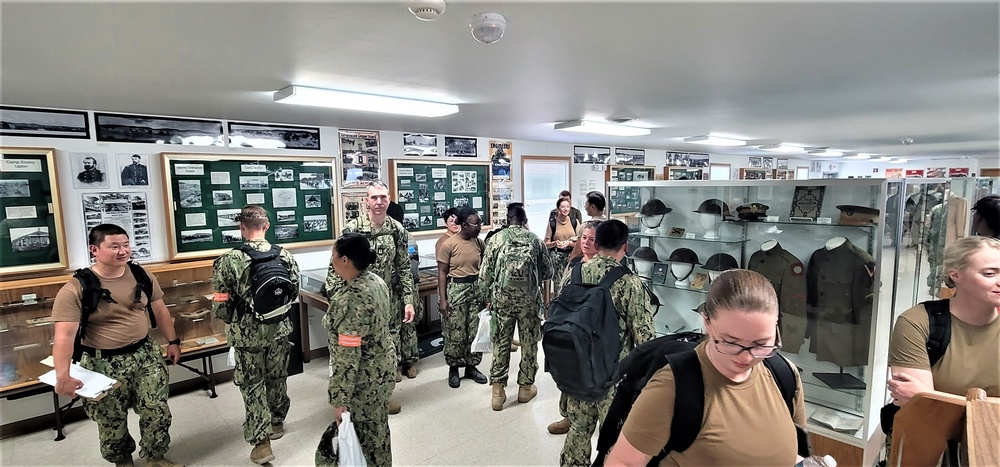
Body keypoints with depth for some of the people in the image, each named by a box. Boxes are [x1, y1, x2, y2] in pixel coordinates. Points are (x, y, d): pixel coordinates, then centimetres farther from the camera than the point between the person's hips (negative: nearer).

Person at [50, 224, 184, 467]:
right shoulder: (75, 289, -16)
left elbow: (160, 310, 9)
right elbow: (64, 335, -21)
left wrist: (172, 341, 11)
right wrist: (62, 376, -30)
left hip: (145, 354, 3)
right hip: (103, 363, -3)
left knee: (157, 411, 7)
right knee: (111, 422, 13)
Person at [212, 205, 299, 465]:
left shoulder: (229, 261, -16)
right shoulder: (285, 257, -7)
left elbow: (220, 305, -11)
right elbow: (294, 293, 2)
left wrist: (233, 322, 10)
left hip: (247, 334, -3)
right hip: (279, 330, 3)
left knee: (252, 385, 12)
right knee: (277, 378, 21)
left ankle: (261, 442, 12)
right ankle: (277, 423, 41)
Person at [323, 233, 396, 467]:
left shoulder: (350, 300, -28)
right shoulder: (377, 281, -2)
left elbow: (348, 357, -27)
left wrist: (340, 400, -20)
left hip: (364, 379, -9)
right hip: (384, 367, 9)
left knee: (365, 437, 12)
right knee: (377, 431, 25)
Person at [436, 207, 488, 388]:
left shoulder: (479, 242, 2)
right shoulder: (448, 244, -11)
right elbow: (442, 273, -8)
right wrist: (442, 299, -12)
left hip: (476, 289, 5)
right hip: (455, 290, -4)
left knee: (475, 330, 10)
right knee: (455, 332, 3)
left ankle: (471, 366, 26)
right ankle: (453, 368, 21)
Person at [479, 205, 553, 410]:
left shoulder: (496, 239, 2)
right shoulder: (535, 240, 4)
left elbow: (484, 274, 0)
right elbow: (548, 272, 8)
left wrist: (488, 298, 13)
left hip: (502, 297, 0)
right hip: (529, 297, 0)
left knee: (501, 342, 9)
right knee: (529, 342, 13)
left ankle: (498, 391, 11)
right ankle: (525, 387, 24)